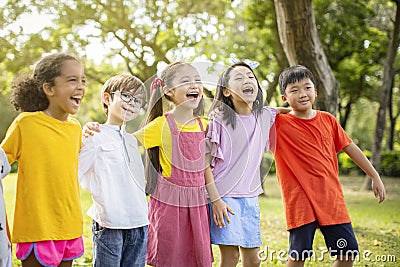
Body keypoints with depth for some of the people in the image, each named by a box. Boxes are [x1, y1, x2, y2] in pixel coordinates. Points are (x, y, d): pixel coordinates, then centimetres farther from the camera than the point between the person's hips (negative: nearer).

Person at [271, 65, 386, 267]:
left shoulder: (327, 120, 7)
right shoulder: (278, 124, -4)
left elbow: (350, 148, 15)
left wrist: (375, 176, 17)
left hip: (332, 198, 4)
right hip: (300, 202, -4)